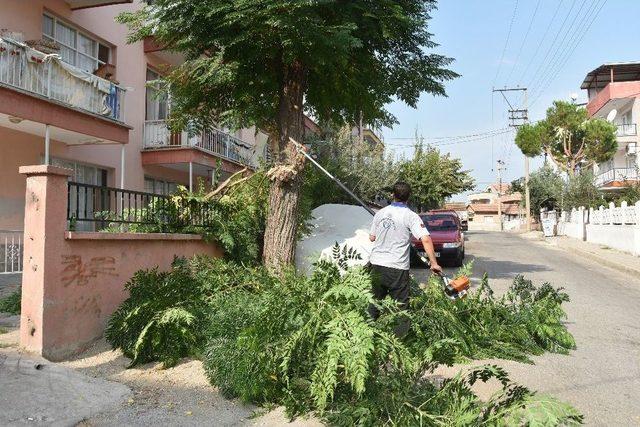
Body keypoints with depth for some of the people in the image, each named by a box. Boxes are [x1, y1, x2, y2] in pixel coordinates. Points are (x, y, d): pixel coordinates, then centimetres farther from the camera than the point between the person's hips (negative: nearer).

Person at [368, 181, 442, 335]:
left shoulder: (380, 213, 4)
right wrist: (434, 263, -14)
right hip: (397, 268, -4)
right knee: (400, 307, 6)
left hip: (376, 264, 5)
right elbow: (426, 239, -19)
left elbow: (372, 237, 14)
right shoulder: (411, 216, -9)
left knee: (375, 301, 20)